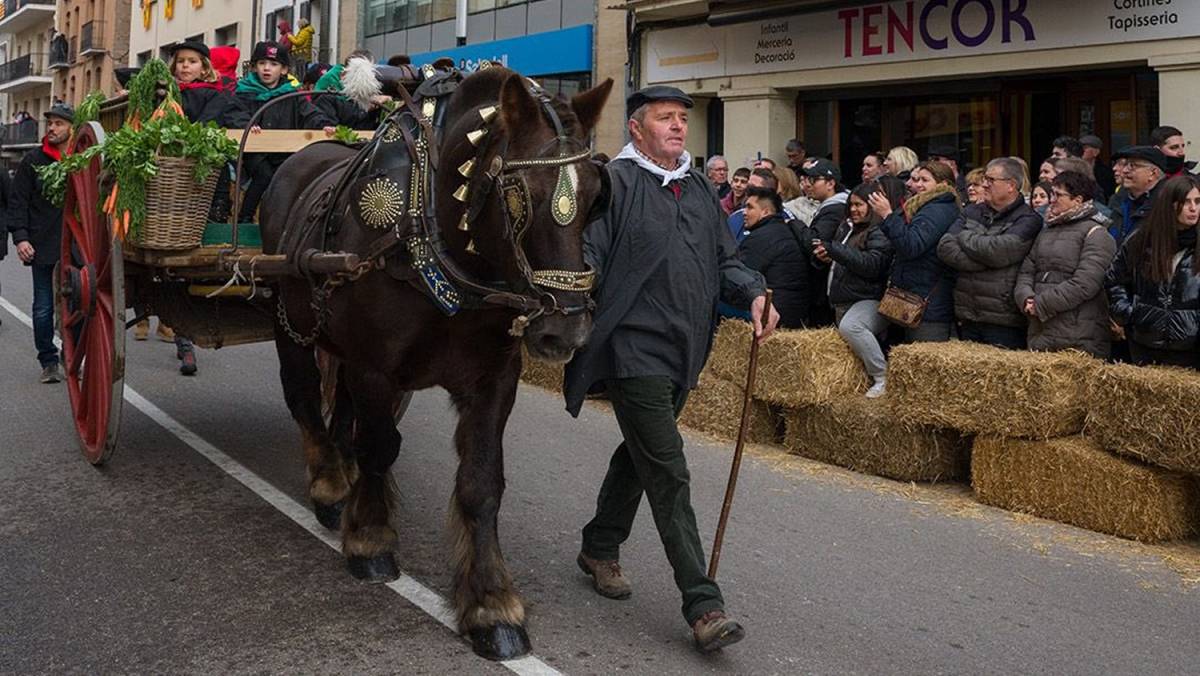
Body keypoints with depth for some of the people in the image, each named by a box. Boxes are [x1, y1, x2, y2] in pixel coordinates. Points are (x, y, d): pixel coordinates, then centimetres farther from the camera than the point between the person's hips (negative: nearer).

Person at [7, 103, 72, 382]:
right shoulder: (33, 161, 3)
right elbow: (18, 202, 2)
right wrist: (20, 236, -9)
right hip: (43, 245, -1)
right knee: (44, 307, 4)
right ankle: (48, 362, 13)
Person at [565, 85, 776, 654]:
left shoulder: (700, 189, 15)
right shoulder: (615, 182, -8)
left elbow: (723, 258, 19)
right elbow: (587, 254, -15)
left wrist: (753, 293, 1)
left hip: (684, 351, 8)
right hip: (634, 347, -8)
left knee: (639, 455, 21)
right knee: (668, 473, -8)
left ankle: (599, 548, 41)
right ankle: (702, 604, -5)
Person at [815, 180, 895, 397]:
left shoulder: (880, 232, -9)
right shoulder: (847, 227, 16)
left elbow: (872, 265, -24)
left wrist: (833, 249, -22)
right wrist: (827, 256, 7)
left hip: (870, 300, -10)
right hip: (843, 301, 10)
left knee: (849, 326, -33)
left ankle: (883, 377, -24)